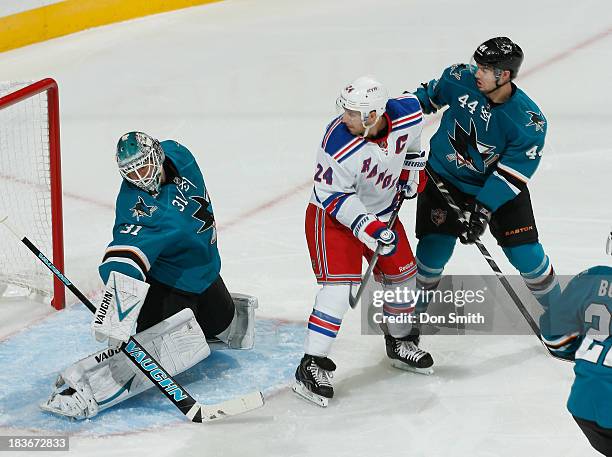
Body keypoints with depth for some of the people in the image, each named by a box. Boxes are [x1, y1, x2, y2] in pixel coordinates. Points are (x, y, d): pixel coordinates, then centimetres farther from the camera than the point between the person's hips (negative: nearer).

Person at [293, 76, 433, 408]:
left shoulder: (408, 115, -20)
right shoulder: (340, 144, -33)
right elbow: (331, 194, -24)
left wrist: (412, 169, 7)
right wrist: (365, 226, -31)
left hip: (382, 209, 6)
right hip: (334, 213, -6)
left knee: (402, 272, 15)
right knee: (340, 283, -18)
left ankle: (399, 342, 39)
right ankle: (311, 366, -16)